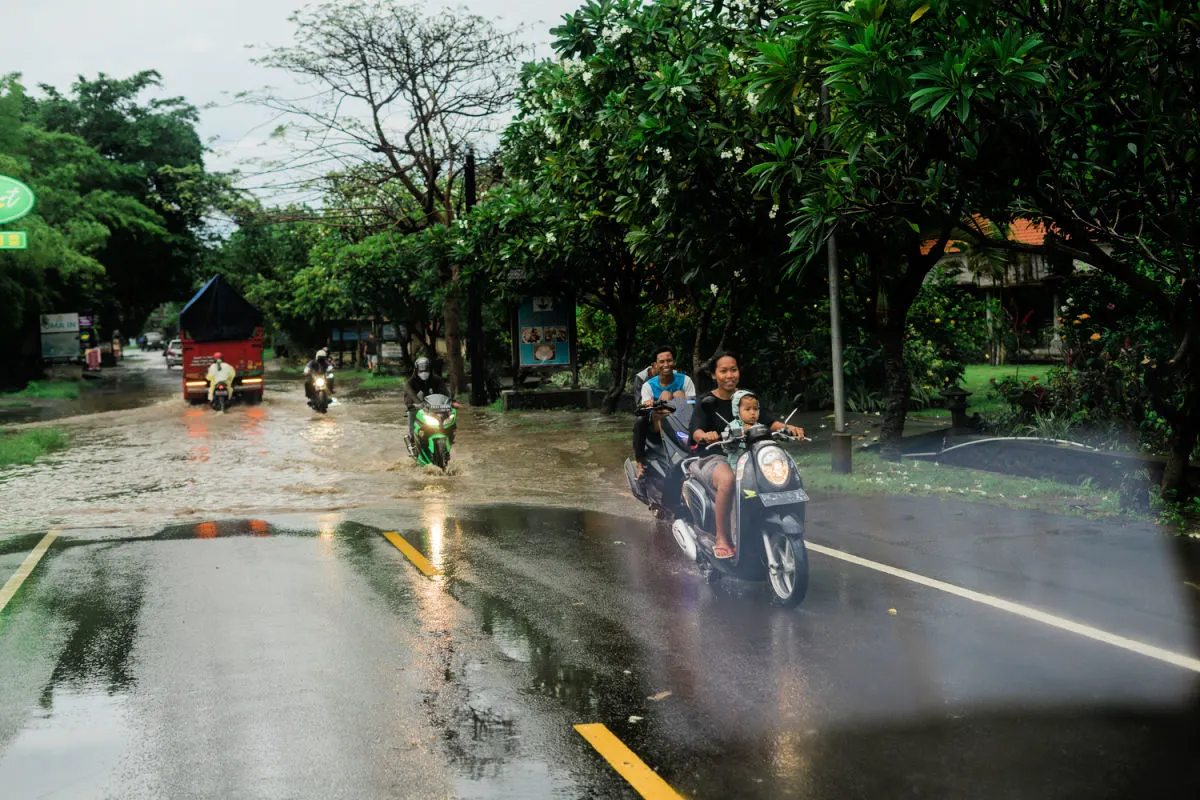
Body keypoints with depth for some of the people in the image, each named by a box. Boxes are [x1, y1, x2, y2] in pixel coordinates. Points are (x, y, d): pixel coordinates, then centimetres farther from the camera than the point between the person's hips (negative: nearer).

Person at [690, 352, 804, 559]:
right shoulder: (706, 402, 1)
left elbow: (769, 421, -2)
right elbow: (696, 432, -16)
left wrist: (788, 427, -24)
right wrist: (704, 435, -41)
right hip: (715, 457, -4)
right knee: (727, 480, -39)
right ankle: (722, 539, -26)